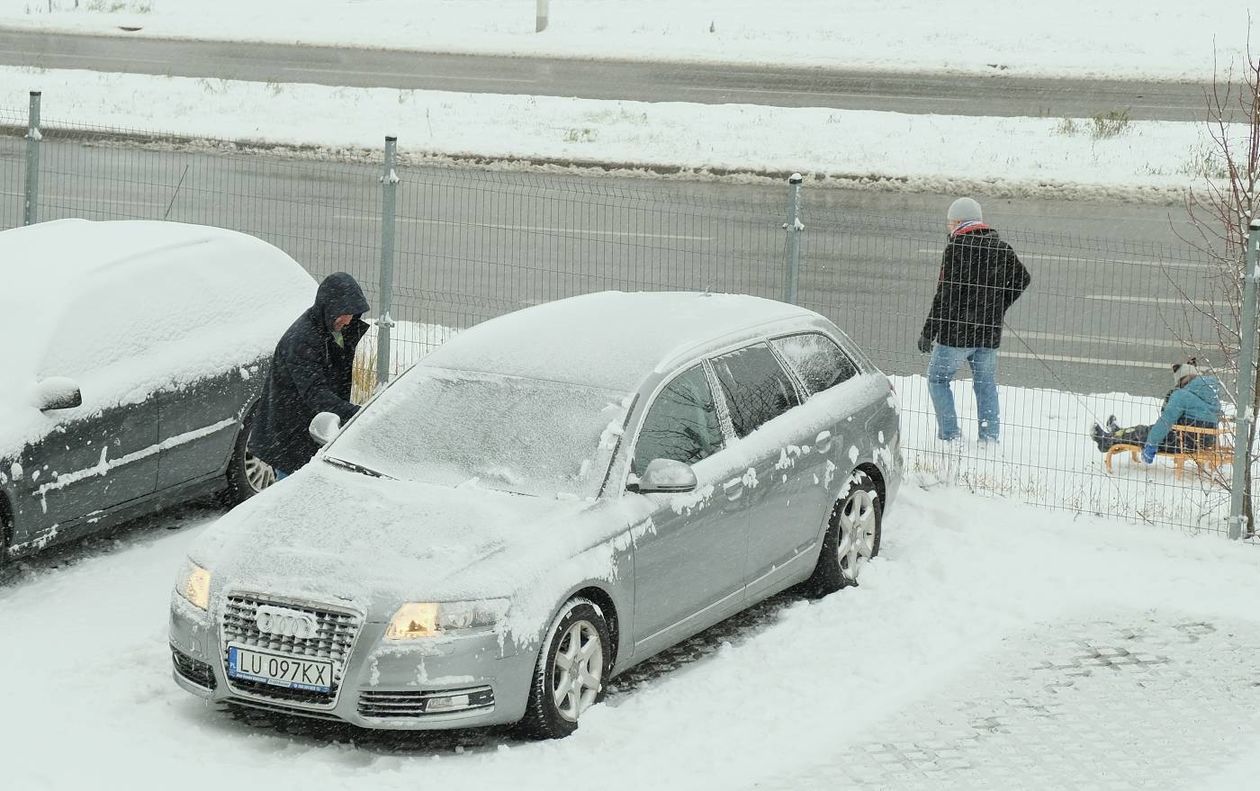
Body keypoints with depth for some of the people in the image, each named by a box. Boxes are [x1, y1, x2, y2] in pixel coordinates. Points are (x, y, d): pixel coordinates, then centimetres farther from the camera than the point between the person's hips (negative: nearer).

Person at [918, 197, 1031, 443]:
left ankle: (950, 436, 1)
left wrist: (928, 332, -9)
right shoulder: (1000, 247, 7)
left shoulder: (956, 248, -12)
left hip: (956, 332, -6)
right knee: (986, 384, 15)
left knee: (938, 378, 9)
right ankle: (990, 438, 12)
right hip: (990, 333, 6)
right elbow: (1023, 278, 16)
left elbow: (945, 294, -14)